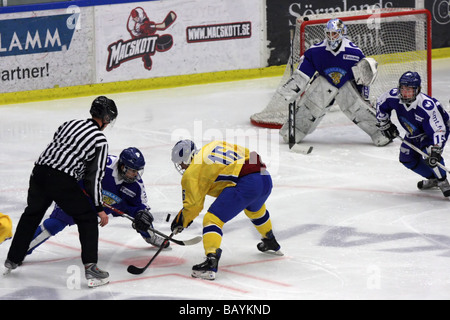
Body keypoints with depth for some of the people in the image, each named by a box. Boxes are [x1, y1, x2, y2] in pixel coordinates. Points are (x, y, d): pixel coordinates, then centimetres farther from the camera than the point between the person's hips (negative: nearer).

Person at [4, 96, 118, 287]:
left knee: (32, 214, 27)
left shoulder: (70, 124, 19)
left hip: (40, 171, 6)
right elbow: (94, 177, 0)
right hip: (62, 181, -6)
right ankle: (90, 268, -3)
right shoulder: (100, 141, 2)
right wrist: (99, 208, 7)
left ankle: (13, 259, 38)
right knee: (88, 219, 7)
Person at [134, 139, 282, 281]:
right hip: (266, 179, 9)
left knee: (213, 219, -3)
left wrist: (180, 221, 17)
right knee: (255, 209, 39)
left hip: (244, 184, -9)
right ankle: (271, 243, 59)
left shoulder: (193, 172, 3)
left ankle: (211, 262, -20)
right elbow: (248, 154, 25)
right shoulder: (215, 145, 23)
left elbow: (193, 204, 3)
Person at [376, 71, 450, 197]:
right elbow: (381, 104, -1)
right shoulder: (394, 96, -25)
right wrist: (385, 124, -2)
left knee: (428, 156, -30)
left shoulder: (427, 106, -41)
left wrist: (435, 150, -52)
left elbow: (438, 130, -41)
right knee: (406, 158, 5)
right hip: (415, 133, 7)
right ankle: (433, 178, 26)